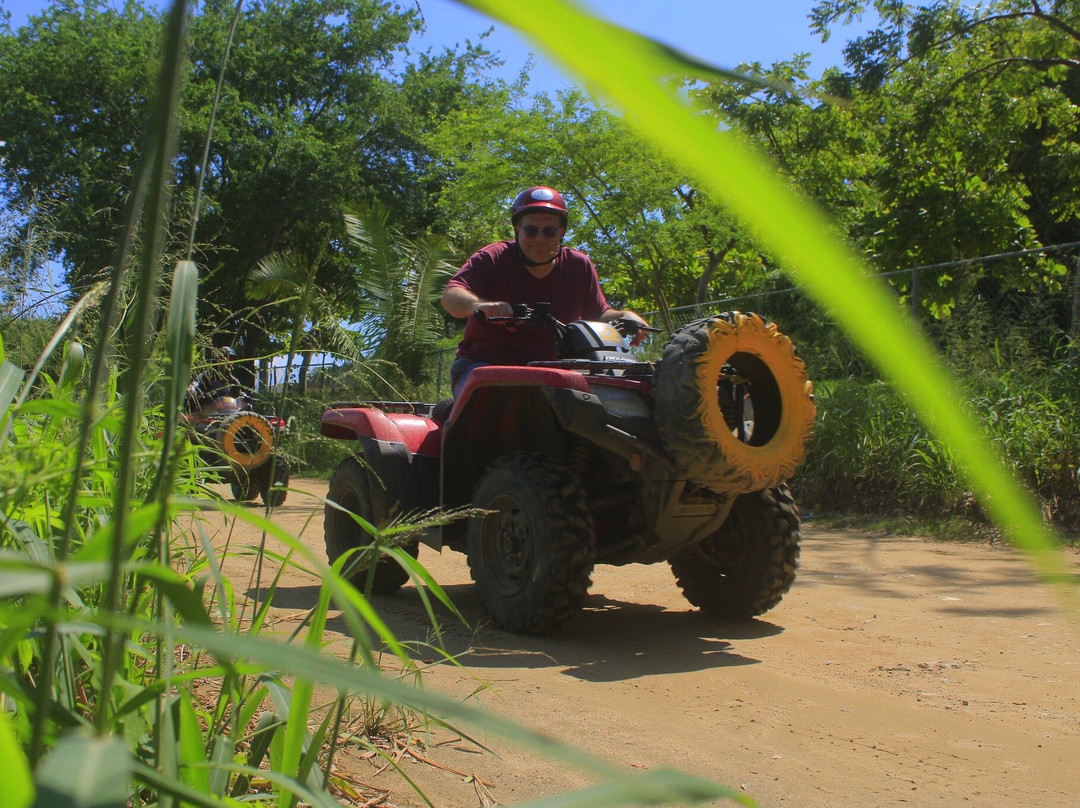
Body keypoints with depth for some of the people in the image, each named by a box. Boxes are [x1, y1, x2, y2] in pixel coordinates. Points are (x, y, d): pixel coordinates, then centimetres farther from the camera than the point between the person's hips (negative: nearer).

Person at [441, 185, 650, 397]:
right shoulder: (493, 258, -3)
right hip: (484, 365, -3)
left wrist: (624, 316, -8)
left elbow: (599, 314, 16)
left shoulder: (579, 266, 8)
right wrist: (479, 305, -41)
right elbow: (450, 296, -18)